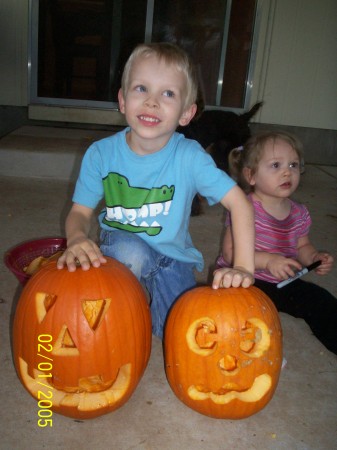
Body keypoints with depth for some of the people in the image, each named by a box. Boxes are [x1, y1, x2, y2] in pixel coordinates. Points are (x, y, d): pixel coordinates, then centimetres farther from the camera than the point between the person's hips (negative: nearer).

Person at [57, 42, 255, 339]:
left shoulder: (189, 157, -21)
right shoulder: (101, 154, -16)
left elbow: (240, 203, -23)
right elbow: (80, 212, -11)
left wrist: (243, 268, -32)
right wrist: (77, 239, -35)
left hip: (171, 261, 1)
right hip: (118, 253, 0)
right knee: (130, 249, -35)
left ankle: (147, 310, 22)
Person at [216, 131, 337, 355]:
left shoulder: (299, 214, 1)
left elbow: (302, 247, 17)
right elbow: (230, 253, -22)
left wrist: (315, 257, -6)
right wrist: (267, 260, -35)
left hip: (282, 282, 6)